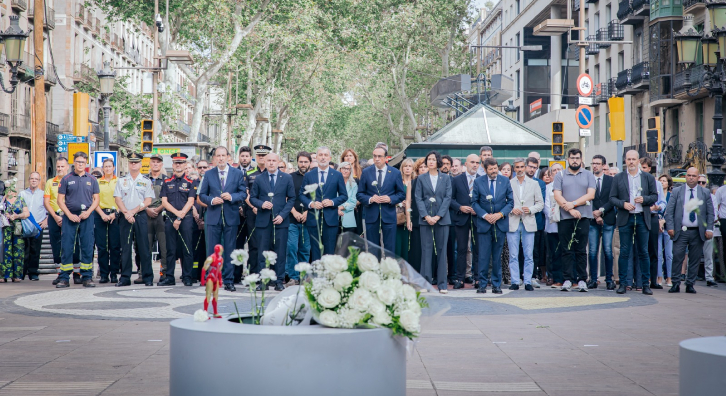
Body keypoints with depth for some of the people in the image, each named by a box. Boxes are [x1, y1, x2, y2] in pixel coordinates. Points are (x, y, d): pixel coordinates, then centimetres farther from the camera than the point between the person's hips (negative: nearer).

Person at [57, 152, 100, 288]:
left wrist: (88, 212, -6)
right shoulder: (66, 179, 4)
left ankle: (87, 277, 6)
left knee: (87, 247, 0)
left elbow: (96, 199, 10)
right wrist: (69, 215, -8)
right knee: (66, 247, -2)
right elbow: (60, 199, 3)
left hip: (86, 217, 1)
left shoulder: (92, 180, 9)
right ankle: (64, 278, 3)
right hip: (69, 216, -1)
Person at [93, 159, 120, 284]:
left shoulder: (119, 182, 8)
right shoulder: (97, 182, 11)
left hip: (115, 215, -1)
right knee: (101, 246, -1)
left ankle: (114, 274, 3)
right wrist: (102, 214, -6)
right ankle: (104, 274, 3)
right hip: (100, 215, 1)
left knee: (115, 246, -3)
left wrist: (114, 213, -9)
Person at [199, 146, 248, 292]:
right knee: (212, 250, 2)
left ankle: (229, 280, 7)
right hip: (213, 217, 1)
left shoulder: (238, 173, 5)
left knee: (230, 250, 2)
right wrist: (211, 200, -10)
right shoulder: (208, 174, 8)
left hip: (231, 217, -1)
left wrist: (232, 197, -15)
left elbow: (243, 193, 3)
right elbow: (202, 195, 9)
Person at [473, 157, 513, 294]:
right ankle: (482, 284, 4)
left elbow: (510, 201, 5)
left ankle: (496, 285, 11)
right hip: (484, 223, -1)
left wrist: (500, 214, -9)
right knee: (483, 256, -4)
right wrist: (485, 215, -10)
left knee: (497, 256, 5)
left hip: (500, 223, 1)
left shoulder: (505, 181, 5)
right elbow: (475, 202, 3)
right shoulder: (478, 182, 2)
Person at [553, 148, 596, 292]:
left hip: (583, 217, 0)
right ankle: (568, 279, 4)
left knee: (581, 250, 0)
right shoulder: (560, 176, 10)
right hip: (565, 217, 0)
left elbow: (590, 195, -1)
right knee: (567, 250, 1)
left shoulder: (588, 175, 10)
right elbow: (557, 196, 0)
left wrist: (573, 204, -11)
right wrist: (570, 210, -12)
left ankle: (582, 279, 4)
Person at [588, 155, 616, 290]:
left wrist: (601, 210, -11)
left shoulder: (611, 180, 7)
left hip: (608, 219, -1)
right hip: (592, 220, 1)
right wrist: (595, 215, -7)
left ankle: (609, 280, 6)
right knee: (592, 251, -2)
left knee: (608, 251, -2)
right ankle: (593, 280, 4)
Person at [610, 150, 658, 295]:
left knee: (644, 252, 3)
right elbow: (612, 198, 6)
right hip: (625, 218, 0)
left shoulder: (649, 178, 9)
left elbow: (655, 196, 8)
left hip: (642, 218, 0)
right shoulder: (618, 178, 8)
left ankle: (646, 284, 8)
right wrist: (623, 204, -12)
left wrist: (644, 199, -11)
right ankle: (623, 283, 4)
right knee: (624, 252, -1)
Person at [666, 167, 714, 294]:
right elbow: (669, 211, 4)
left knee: (695, 260, 4)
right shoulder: (677, 191, 7)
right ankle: (676, 284, -1)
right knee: (677, 257, -8)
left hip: (698, 232, 1)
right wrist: (670, 227, -7)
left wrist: (709, 229, -2)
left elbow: (710, 213, 9)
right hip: (680, 231, -1)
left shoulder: (705, 193, 9)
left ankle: (690, 285, 12)